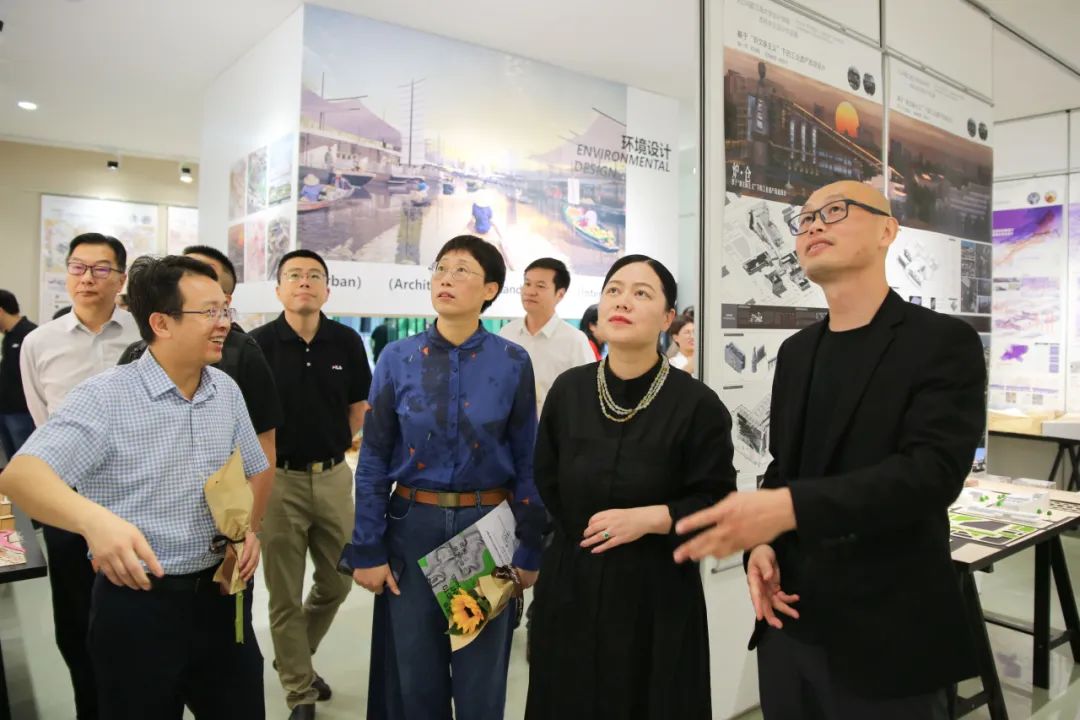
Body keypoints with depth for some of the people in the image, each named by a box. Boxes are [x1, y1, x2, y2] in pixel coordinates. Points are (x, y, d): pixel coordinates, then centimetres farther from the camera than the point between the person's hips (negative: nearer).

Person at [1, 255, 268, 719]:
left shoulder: (227, 391, 2)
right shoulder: (105, 397, -15)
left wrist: (249, 528, -3)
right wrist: (95, 518, -45)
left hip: (220, 596, 5)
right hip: (139, 605, -5)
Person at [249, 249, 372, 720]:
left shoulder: (347, 342, -1)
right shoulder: (258, 343, -8)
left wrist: (338, 444, 3)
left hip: (334, 476, 3)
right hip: (278, 479, -3)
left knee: (336, 583, 15)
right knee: (285, 595, 8)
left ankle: (296, 660, 41)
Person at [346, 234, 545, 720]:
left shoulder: (512, 362, -5)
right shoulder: (397, 359, -4)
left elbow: (527, 462, -2)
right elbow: (373, 461, -1)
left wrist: (529, 551, -1)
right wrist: (368, 550, -3)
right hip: (412, 526, 1)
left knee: (481, 678, 14)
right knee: (413, 676, 15)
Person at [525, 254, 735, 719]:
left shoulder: (697, 403, -12)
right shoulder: (568, 390, -1)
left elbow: (718, 504, -9)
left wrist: (648, 518, -20)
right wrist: (576, 532, 6)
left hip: (657, 593, -3)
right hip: (571, 586, 3)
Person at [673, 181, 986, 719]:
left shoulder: (943, 342, -9)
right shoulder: (796, 351, 9)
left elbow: (932, 471, -22)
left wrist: (789, 508, -33)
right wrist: (761, 543, -5)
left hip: (887, 637, -5)